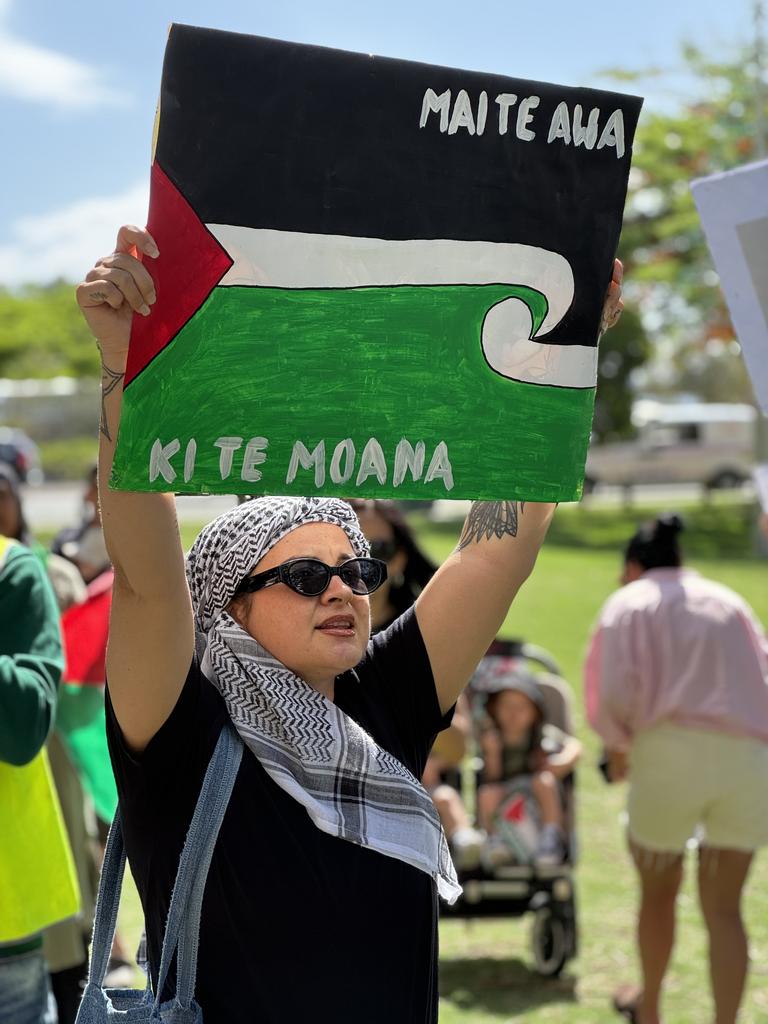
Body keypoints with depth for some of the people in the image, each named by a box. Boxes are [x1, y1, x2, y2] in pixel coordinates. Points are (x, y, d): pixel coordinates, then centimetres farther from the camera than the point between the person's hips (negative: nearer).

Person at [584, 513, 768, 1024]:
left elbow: (614, 690, -7)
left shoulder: (631, 602, 9)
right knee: (724, 906, 8)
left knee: (658, 892, 17)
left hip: (672, 751, -3)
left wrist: (618, 744, 10)